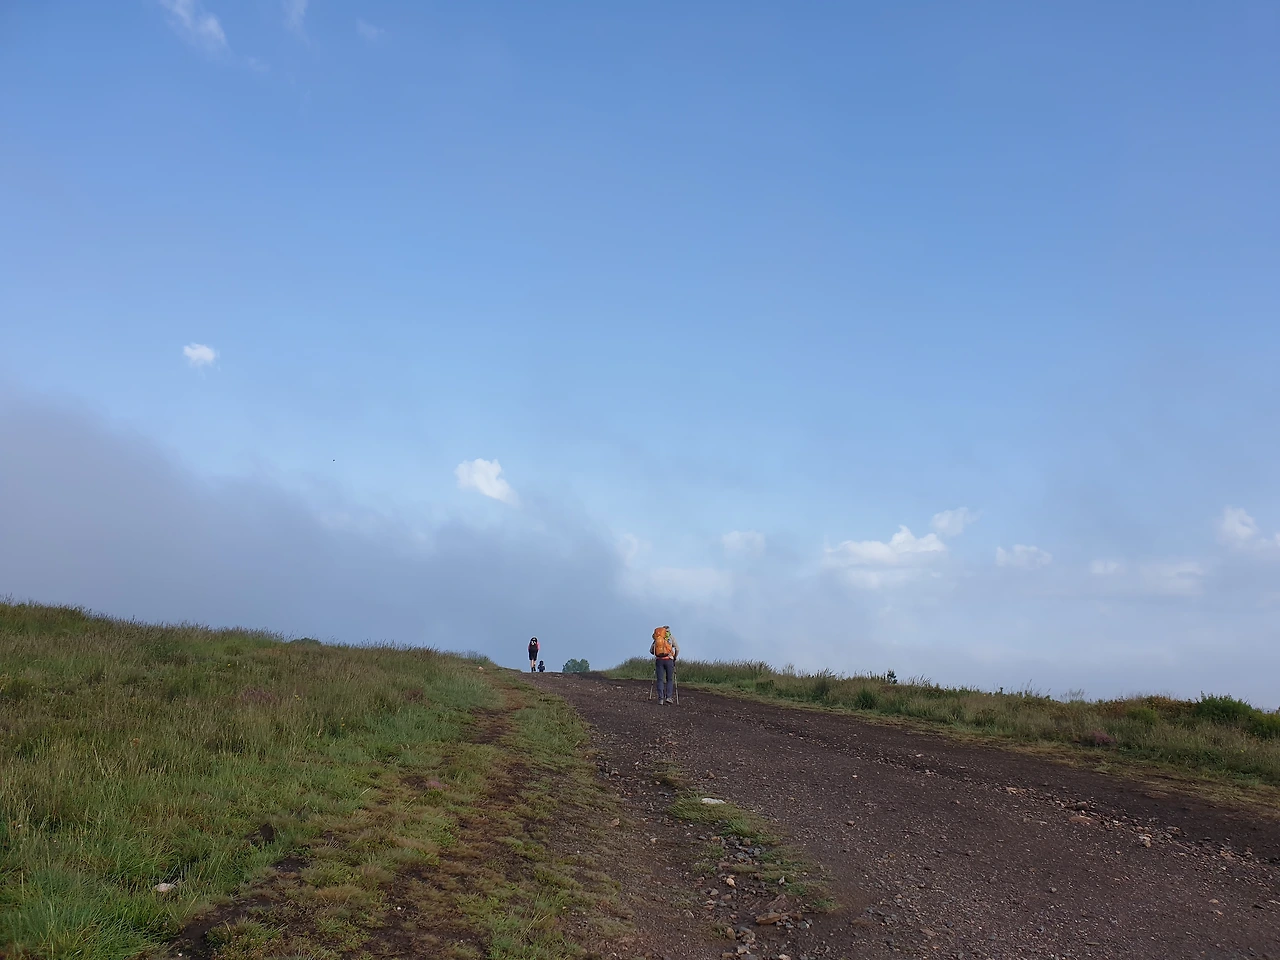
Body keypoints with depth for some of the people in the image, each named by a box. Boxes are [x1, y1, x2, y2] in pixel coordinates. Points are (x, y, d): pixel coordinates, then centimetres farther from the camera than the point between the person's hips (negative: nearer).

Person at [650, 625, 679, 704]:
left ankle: (661, 699, -4)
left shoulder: (656, 638, 14)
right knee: (670, 679, 10)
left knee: (660, 680, 4)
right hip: (669, 660, -2)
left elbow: (651, 650, 14)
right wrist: (675, 657, 18)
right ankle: (668, 697, -2)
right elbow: (677, 649, 2)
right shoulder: (671, 637, 8)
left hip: (659, 660, 2)